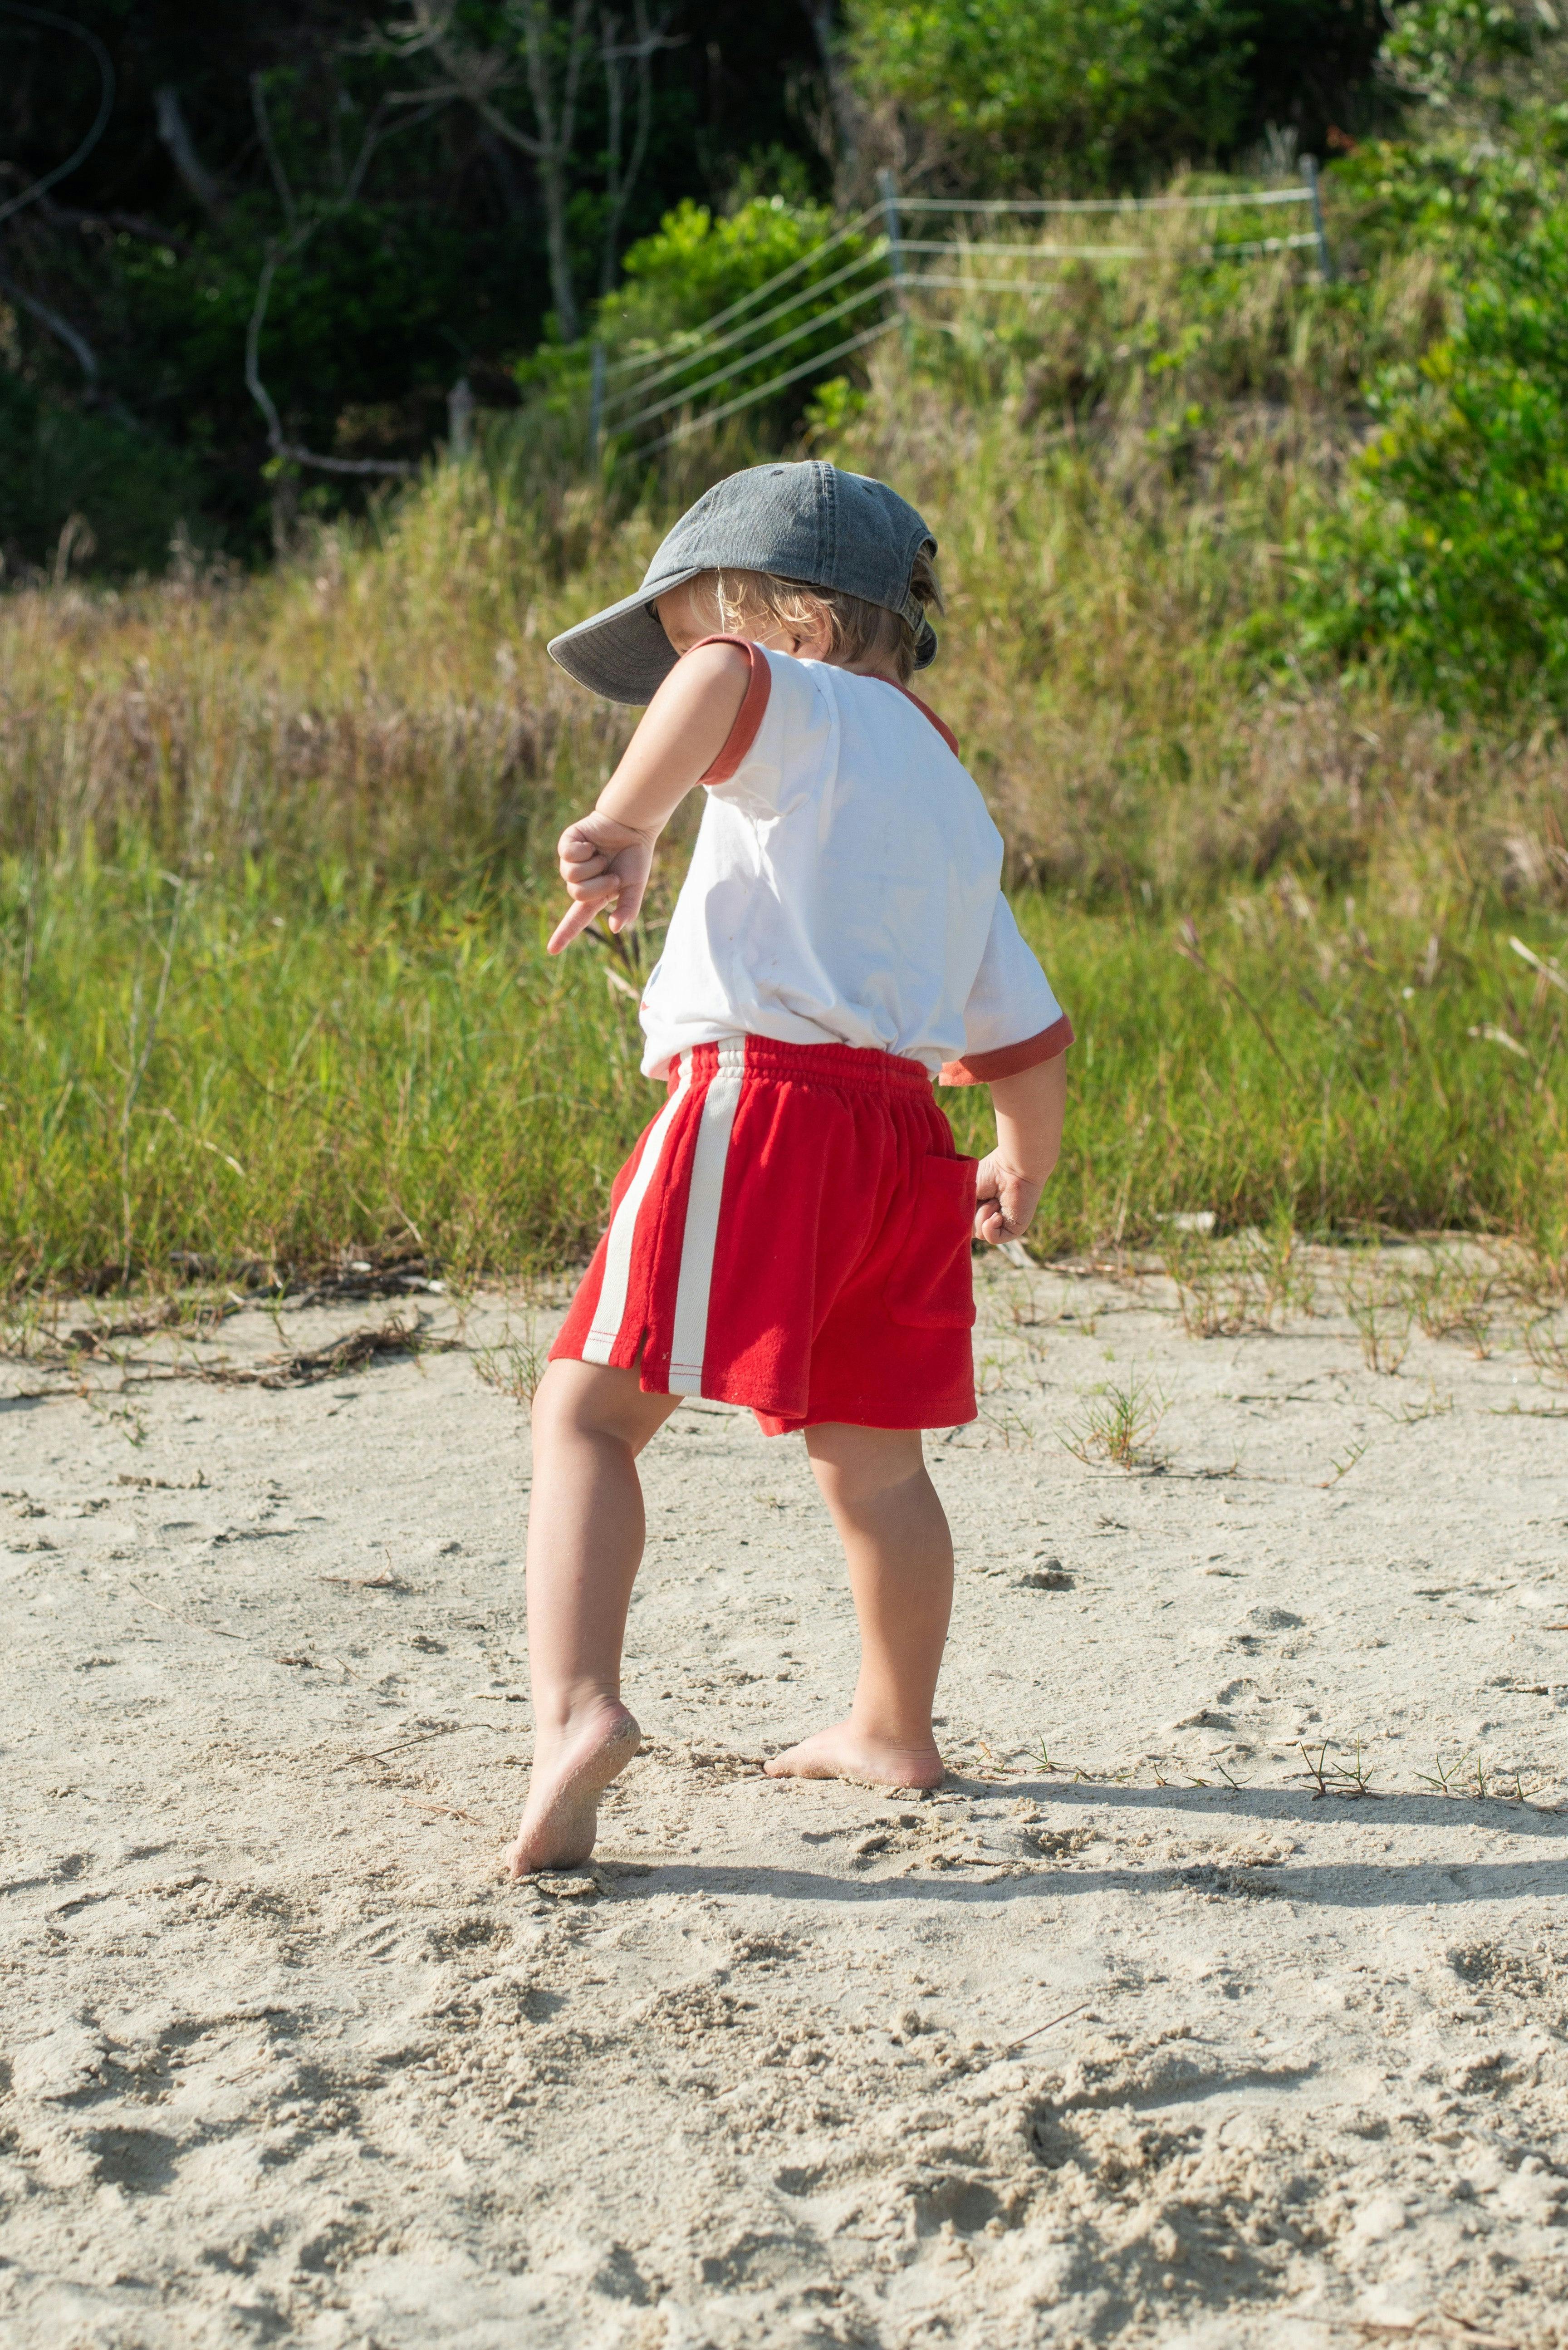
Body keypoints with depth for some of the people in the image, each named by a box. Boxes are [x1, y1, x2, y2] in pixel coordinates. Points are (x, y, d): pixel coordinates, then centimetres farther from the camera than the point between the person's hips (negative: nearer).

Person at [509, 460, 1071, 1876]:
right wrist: (1023, 1171, 42)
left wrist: (627, 825, -27)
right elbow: (1030, 1035, 27)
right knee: (870, 1450, 22)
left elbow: (717, 680, -25)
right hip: (900, 1130, 8)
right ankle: (895, 1730, 37)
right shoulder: (958, 809, 25)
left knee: (589, 1410, -9)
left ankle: (577, 1706, -28)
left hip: (762, 1096, -8)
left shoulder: (809, 712, 3)